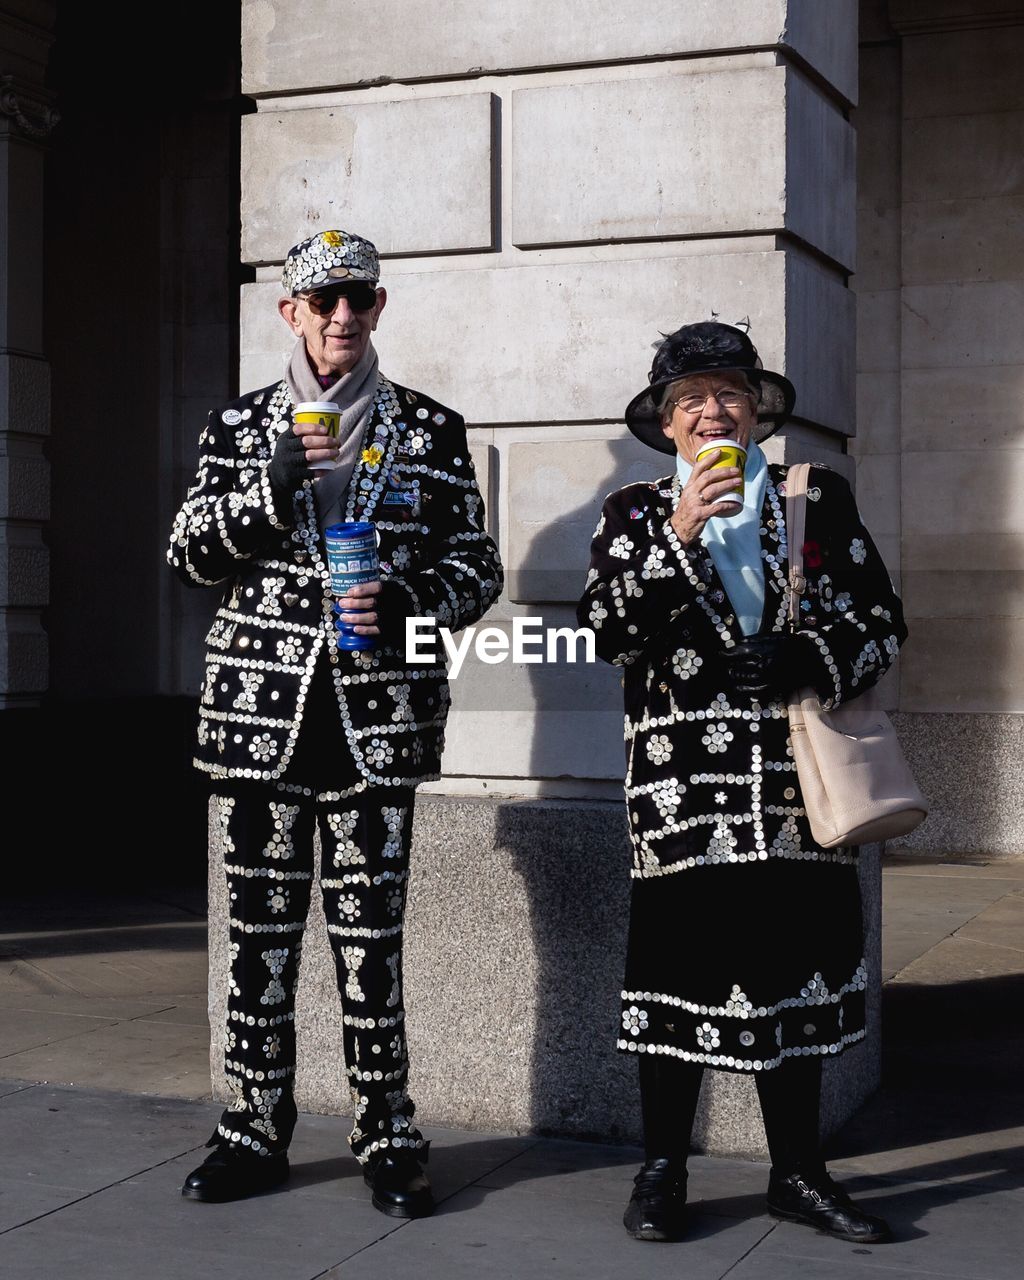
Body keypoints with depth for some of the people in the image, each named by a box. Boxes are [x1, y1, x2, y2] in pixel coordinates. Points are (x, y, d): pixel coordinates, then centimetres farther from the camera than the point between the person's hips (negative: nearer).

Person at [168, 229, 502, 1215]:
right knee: (260, 927, 6)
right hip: (259, 713, 2)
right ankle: (254, 1133, 19)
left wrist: (402, 602, -13)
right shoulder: (240, 425, 11)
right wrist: (272, 490, -11)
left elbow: (477, 569, 7)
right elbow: (188, 556, 5)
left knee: (371, 933, 1)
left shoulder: (430, 430, 7)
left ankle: (387, 1139, 13)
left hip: (376, 717, -1)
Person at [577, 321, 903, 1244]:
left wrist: (805, 661, -12)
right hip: (683, 784, -1)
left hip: (797, 785, 2)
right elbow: (607, 632, -6)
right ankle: (663, 1173, 15)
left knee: (797, 969, 8)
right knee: (677, 963, 0)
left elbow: (882, 624, 7)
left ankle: (799, 1173, 21)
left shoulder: (821, 501, 10)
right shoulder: (636, 514, 8)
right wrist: (680, 535, -16)